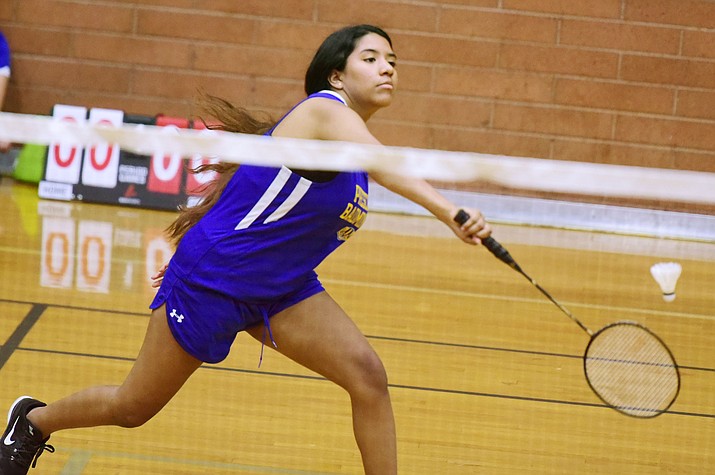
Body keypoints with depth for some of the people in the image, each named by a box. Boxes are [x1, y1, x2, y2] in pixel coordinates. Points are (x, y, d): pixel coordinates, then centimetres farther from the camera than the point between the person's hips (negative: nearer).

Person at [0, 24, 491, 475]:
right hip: (213, 280, -8)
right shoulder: (324, 110, -21)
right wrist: (448, 211, -58)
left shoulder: (351, 135, 6)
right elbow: (384, 164, -43)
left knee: (367, 374, -14)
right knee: (132, 408, 9)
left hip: (281, 288, 8)